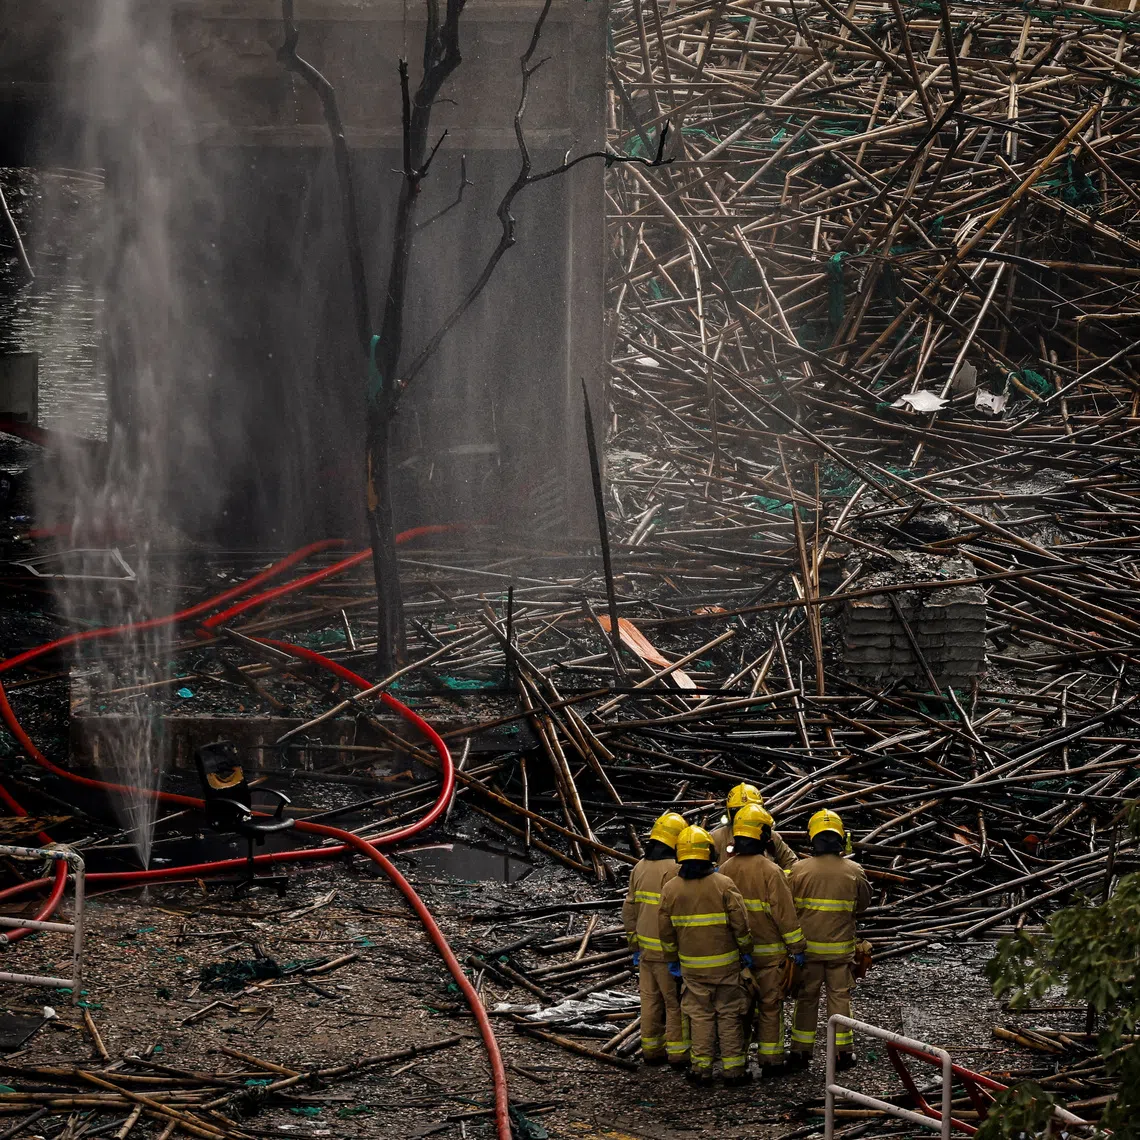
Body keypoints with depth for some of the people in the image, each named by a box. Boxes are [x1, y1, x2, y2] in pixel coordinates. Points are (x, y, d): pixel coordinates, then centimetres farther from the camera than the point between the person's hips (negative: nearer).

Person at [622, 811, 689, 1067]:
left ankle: (651, 1049, 20)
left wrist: (634, 944, 21)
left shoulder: (640, 868, 8)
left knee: (650, 998, 14)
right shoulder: (673, 870, -17)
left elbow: (629, 909, 14)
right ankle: (678, 1051, 5)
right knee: (676, 1001, 1)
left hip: (645, 947, 7)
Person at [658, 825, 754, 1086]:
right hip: (725, 963, -2)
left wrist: (672, 959, 15)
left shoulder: (670, 889, -3)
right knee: (729, 1015, 6)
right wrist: (746, 951, 4)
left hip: (691, 966, 2)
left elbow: (665, 930, 3)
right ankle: (734, 1068, 8)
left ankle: (702, 1068, 10)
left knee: (700, 1015, 10)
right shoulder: (723, 884, -12)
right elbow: (740, 922, -11)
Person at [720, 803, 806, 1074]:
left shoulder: (725, 870, -1)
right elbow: (785, 913, -16)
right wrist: (797, 947, -7)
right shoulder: (771, 872, -17)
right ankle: (770, 1060, 8)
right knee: (770, 1006, 4)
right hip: (769, 951, -5)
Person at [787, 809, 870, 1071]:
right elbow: (862, 904, 7)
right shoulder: (853, 871, -7)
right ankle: (843, 1051, 12)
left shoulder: (799, 869, -9)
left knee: (806, 998, 10)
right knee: (840, 996, 10)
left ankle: (801, 1051, 13)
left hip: (808, 944, 0)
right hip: (841, 946, 0)